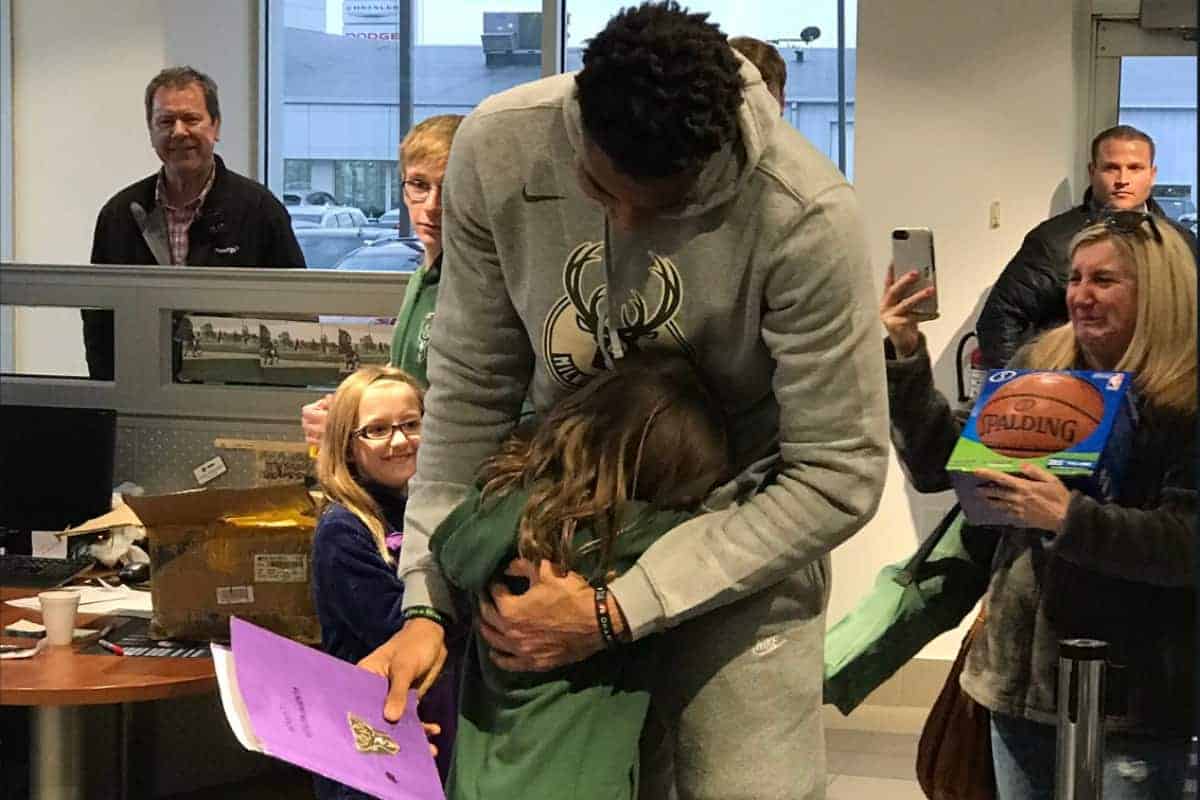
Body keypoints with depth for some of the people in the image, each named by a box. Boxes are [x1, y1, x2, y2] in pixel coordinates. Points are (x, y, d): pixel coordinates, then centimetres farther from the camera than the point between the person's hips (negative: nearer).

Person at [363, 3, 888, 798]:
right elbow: (472, 389, -7)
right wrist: (427, 605, -14)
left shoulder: (806, 217, -28)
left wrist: (614, 612, -25)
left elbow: (838, 477, -21)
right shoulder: (496, 149, -19)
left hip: (740, 536, -2)